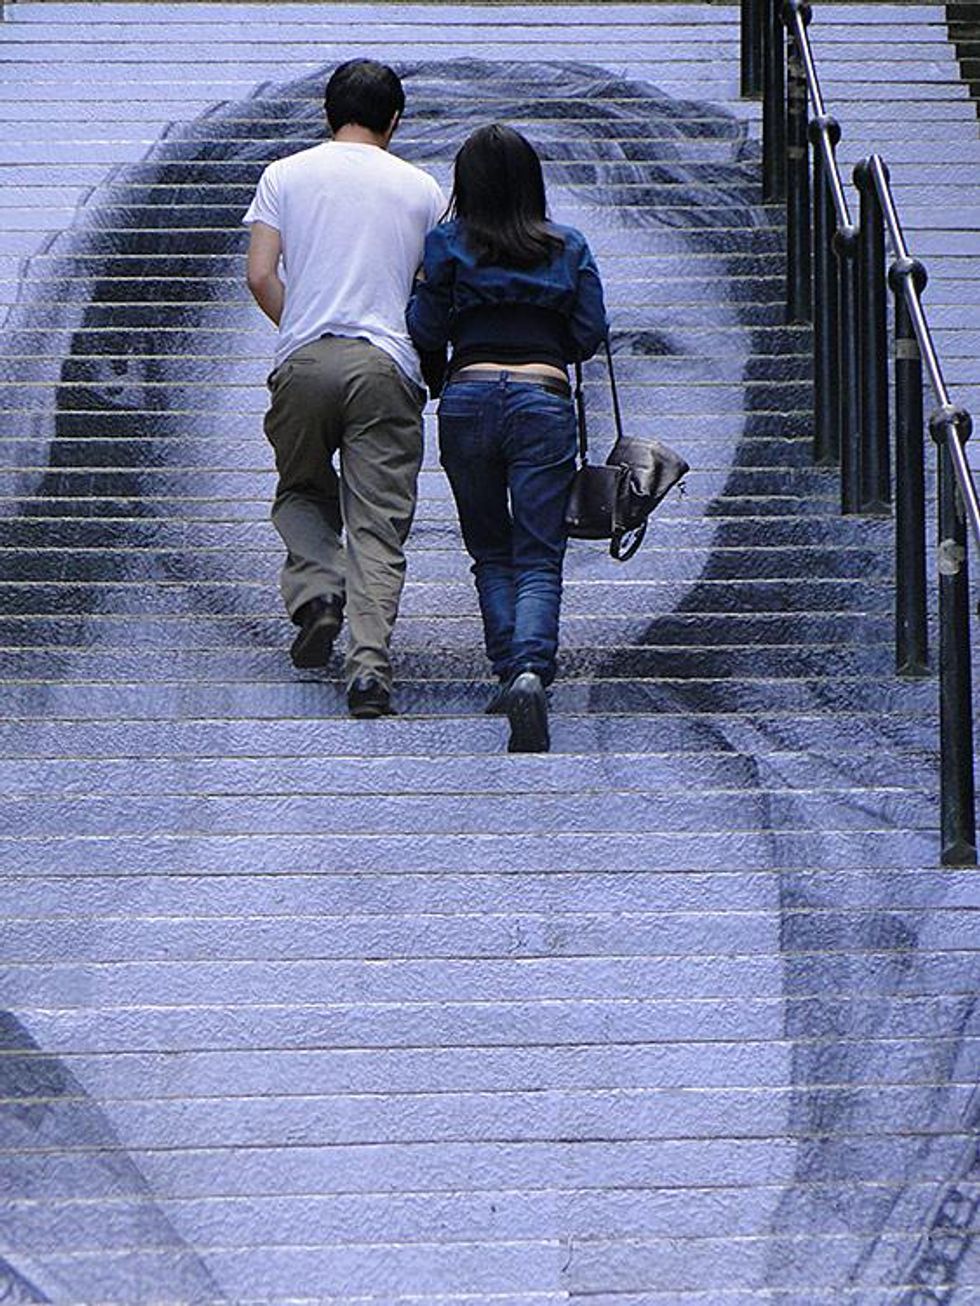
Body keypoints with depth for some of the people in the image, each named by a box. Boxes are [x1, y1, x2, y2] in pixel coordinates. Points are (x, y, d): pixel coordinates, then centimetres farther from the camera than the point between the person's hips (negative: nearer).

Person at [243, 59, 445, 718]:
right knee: (380, 521, -1)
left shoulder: (286, 175, 7)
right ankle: (371, 660, -14)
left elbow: (261, 276, 1)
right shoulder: (421, 188, 9)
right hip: (386, 367, 0)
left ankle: (317, 586, -5)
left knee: (302, 493, 22)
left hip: (303, 363, 1)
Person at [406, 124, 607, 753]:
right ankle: (531, 668, -26)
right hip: (544, 400, 0)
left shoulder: (447, 244, 5)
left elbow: (425, 332, 2)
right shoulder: (569, 248, 9)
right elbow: (590, 336, 8)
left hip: (468, 397, 0)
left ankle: (511, 669, 7)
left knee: (491, 553, 17)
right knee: (539, 559, -2)